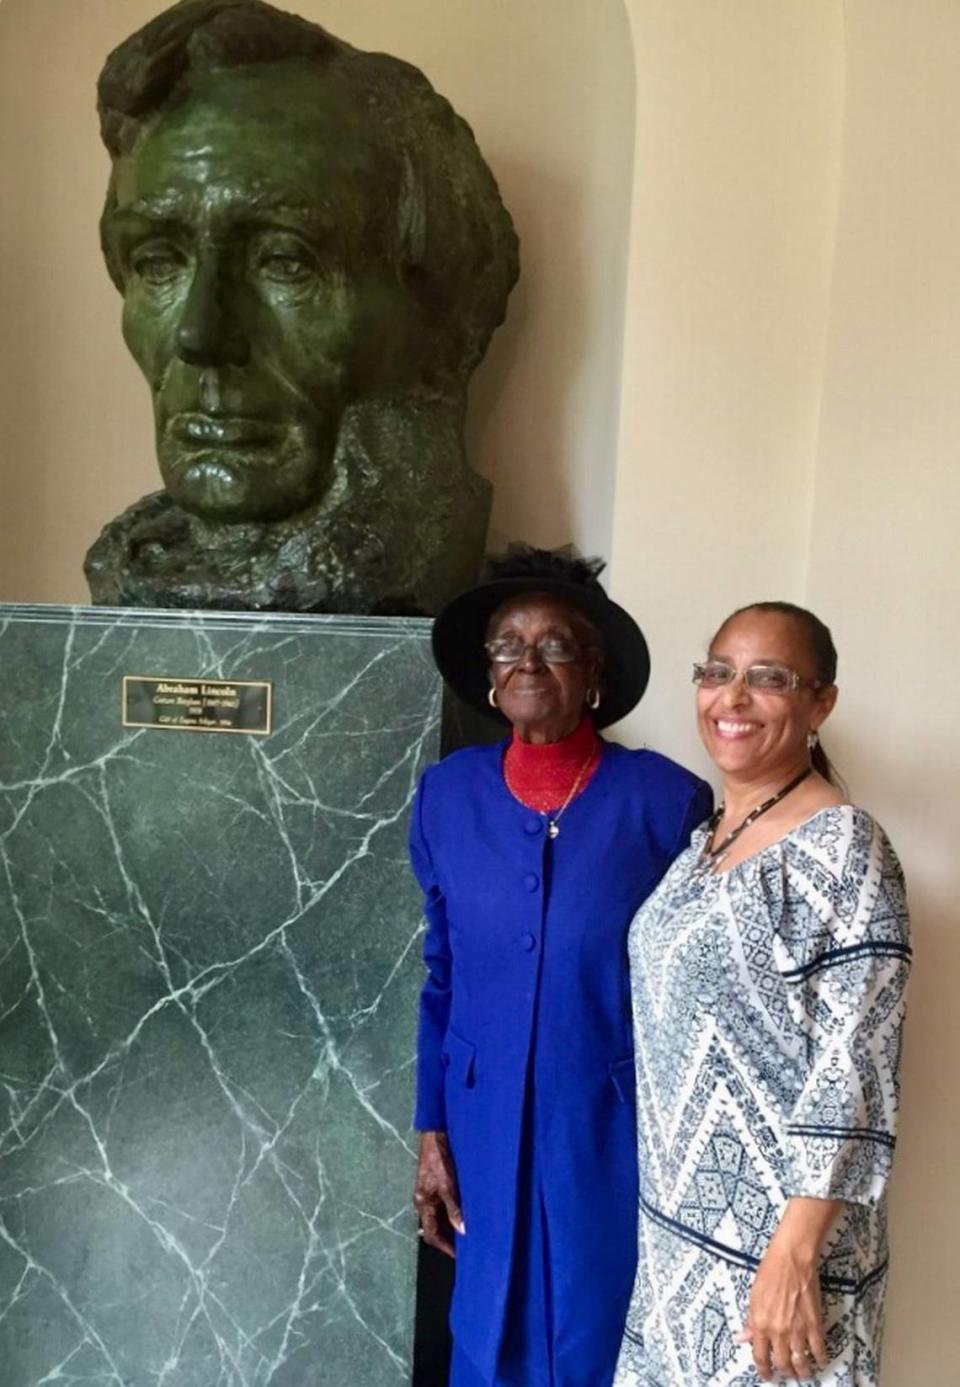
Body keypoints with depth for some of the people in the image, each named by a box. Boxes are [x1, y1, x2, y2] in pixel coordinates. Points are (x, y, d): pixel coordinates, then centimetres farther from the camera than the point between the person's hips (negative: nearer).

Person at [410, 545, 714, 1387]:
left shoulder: (667, 800, -13)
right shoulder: (448, 795, -4)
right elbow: (439, 979, 4)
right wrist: (432, 1130, 4)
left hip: (615, 1129, -2)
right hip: (486, 1125, 3)